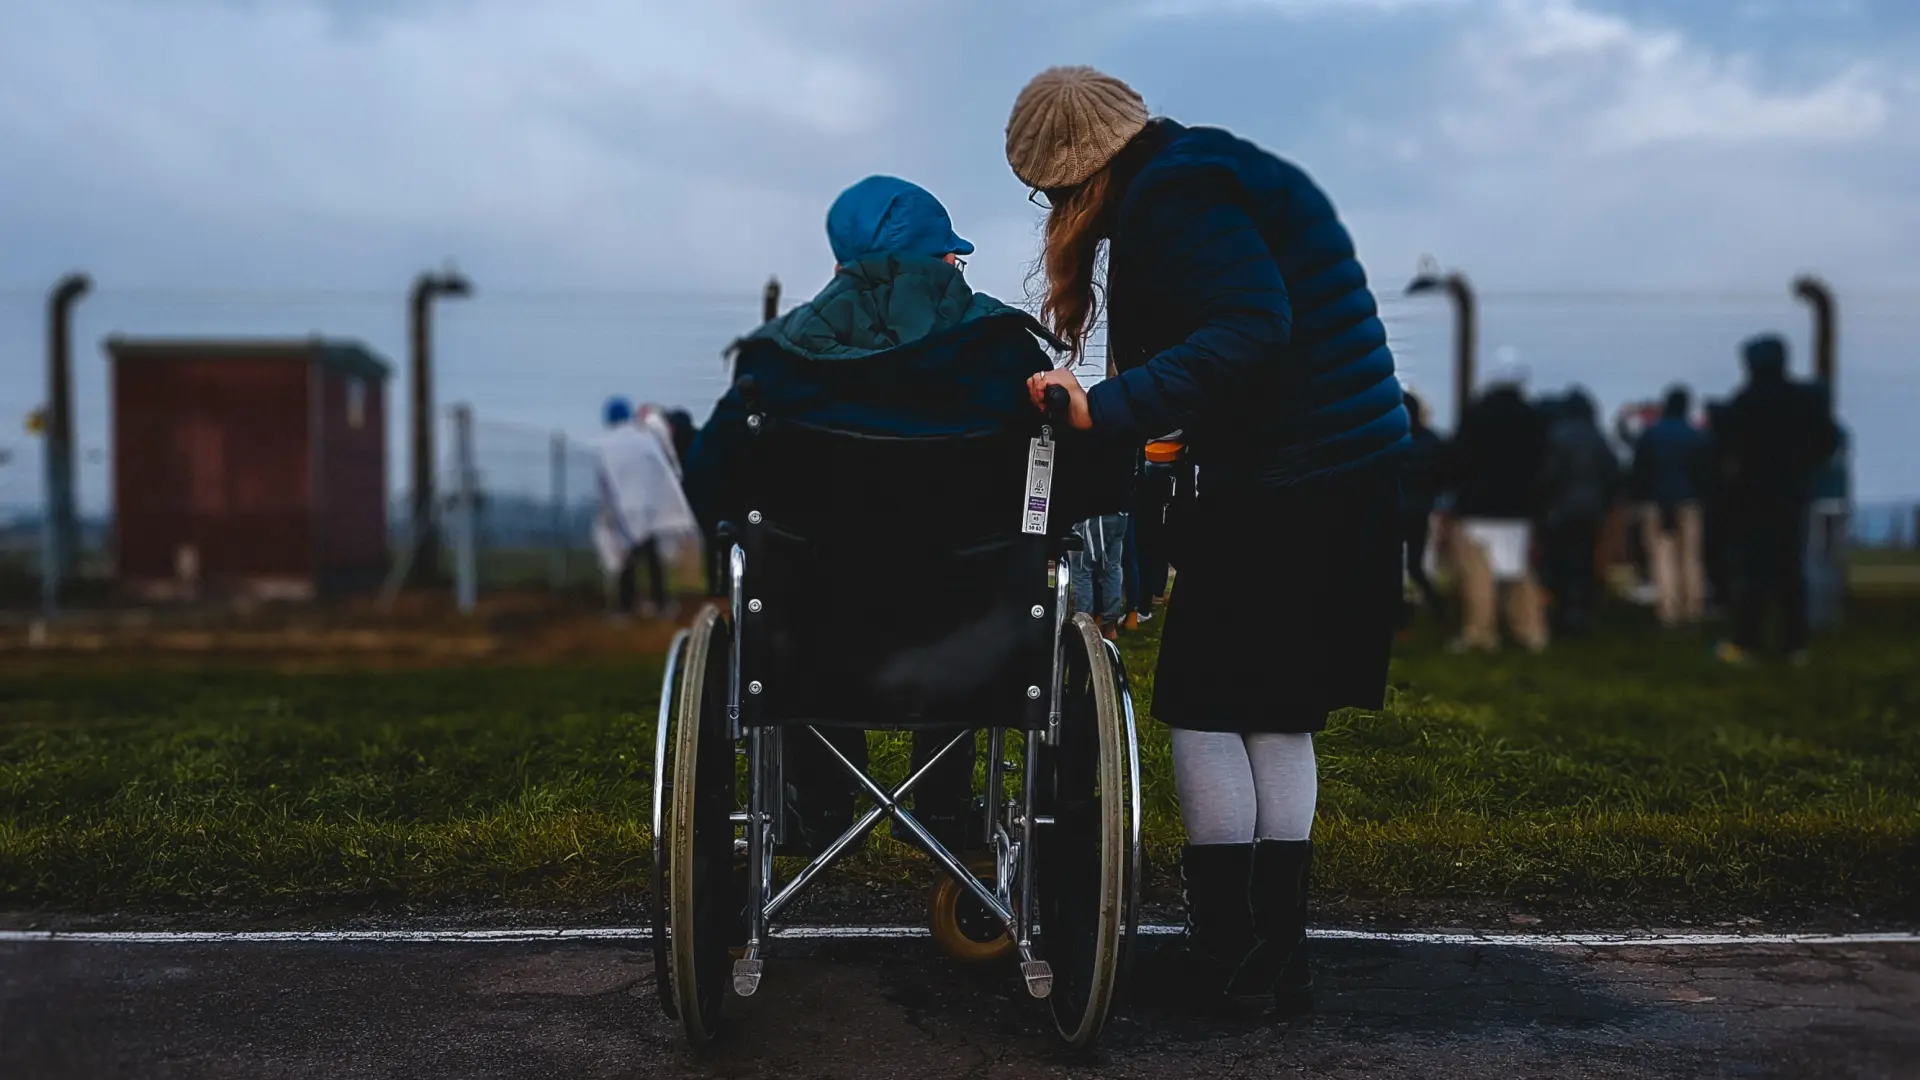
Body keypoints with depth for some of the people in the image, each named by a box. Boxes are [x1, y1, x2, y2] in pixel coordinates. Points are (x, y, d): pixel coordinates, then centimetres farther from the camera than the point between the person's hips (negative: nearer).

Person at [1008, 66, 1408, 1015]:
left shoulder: (1176, 196, -12)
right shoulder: (1218, 172, 18)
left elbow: (1251, 330, -25)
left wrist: (1108, 409, -30)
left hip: (1280, 489, -10)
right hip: (1360, 475, 10)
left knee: (1204, 707, 3)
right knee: (1280, 718, 15)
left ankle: (1231, 955, 7)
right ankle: (1280, 954, 19)